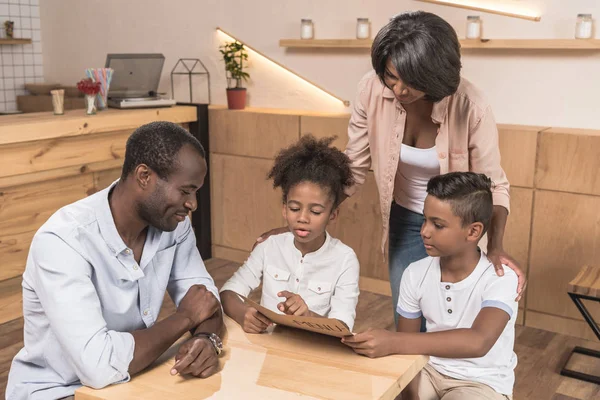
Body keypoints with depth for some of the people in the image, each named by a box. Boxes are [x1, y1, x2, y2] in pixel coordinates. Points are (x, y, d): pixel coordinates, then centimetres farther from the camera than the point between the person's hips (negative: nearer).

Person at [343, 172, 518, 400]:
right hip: (430, 371, 4)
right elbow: (407, 345, 0)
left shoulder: (500, 278, -21)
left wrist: (393, 342, -47)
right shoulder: (416, 274, -8)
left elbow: (478, 342, -39)